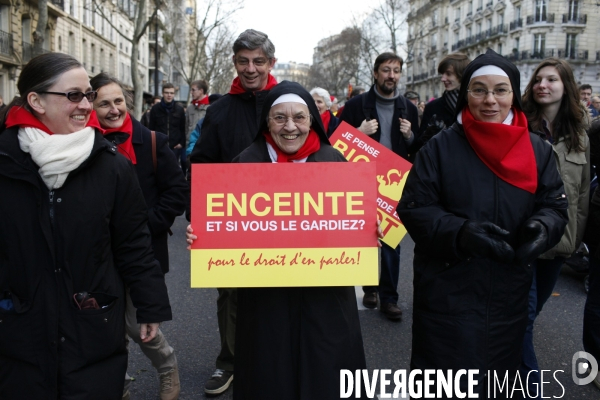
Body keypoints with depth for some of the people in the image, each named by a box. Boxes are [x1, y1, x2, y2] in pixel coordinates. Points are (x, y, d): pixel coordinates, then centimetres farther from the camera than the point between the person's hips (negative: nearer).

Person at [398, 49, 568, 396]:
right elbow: (415, 209, -11)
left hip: (509, 295, 4)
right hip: (447, 293, -3)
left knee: (499, 381, 21)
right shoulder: (441, 147, -8)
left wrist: (541, 228, -20)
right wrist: (462, 233, -27)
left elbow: (555, 207, 4)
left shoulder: (537, 150, 2)